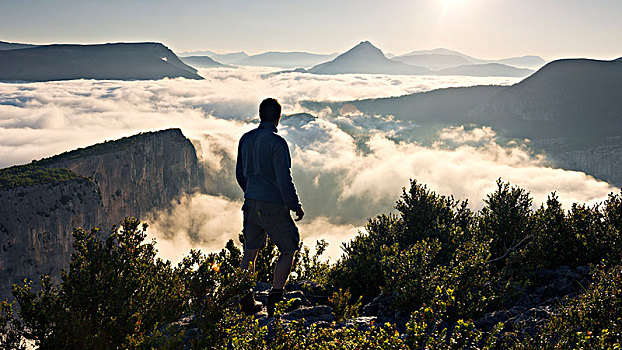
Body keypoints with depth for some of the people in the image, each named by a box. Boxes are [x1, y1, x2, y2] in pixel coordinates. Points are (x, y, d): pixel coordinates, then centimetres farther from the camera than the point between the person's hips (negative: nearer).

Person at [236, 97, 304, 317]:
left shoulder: (246, 139, 6)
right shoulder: (277, 143, -16)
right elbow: (284, 180, -17)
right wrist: (295, 206, -6)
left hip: (251, 203, 7)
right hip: (273, 206, -7)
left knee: (250, 251, 15)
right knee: (288, 250, 9)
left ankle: (246, 301, 20)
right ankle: (275, 296, 3)